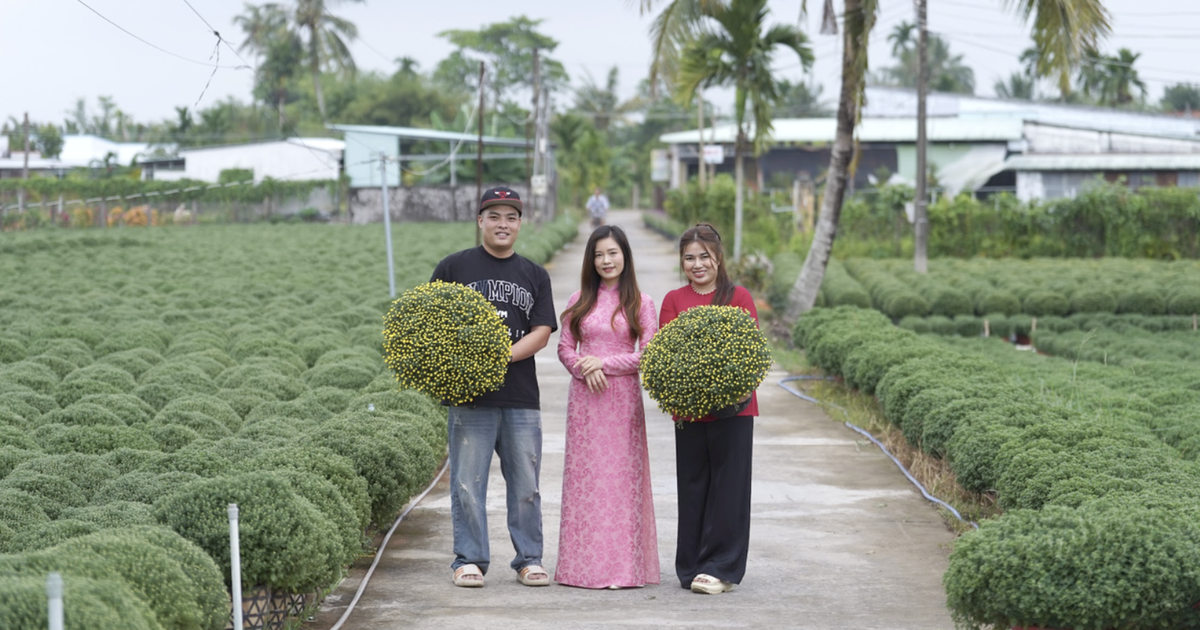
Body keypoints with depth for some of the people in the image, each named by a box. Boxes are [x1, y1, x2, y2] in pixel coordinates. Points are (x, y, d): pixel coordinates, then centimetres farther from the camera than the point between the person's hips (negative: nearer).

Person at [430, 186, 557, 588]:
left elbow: (542, 332, 4)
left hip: (521, 397, 2)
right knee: (468, 482, 0)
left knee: (525, 484, 5)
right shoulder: (454, 267, 7)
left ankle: (529, 559, 15)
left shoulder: (534, 275, 13)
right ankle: (469, 560, 9)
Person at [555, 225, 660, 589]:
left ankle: (623, 564, 2)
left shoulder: (640, 303, 2)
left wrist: (604, 363, -11)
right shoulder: (579, 301, 8)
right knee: (584, 476, 2)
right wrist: (584, 369, -11)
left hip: (623, 398, -2)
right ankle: (584, 563, 6)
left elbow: (648, 354, -4)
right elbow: (565, 348, 8)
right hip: (584, 397, 2)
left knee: (622, 477, -2)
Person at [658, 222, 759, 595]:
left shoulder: (738, 298, 3)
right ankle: (692, 568, 13)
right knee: (693, 487, 5)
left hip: (733, 406, -2)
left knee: (728, 486, -2)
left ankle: (720, 568, 3)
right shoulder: (674, 301, 9)